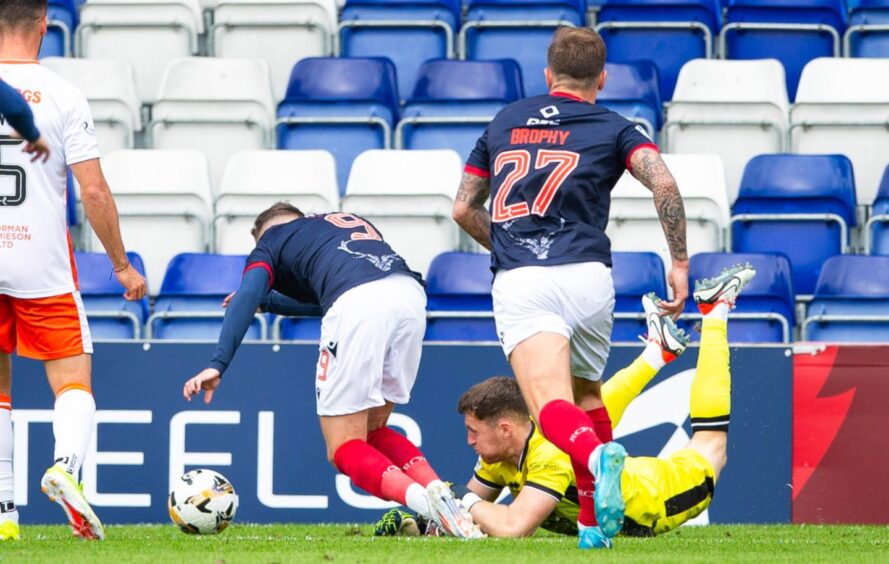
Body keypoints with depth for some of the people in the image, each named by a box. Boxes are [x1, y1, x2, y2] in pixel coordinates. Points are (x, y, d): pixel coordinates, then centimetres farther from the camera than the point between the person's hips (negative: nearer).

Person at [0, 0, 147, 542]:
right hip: (44, 268, -2)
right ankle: (66, 464, -24)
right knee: (74, 380, 4)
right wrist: (123, 265, 3)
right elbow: (94, 192, -7)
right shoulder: (61, 95, -7)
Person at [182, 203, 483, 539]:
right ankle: (439, 491, -2)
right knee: (372, 432, 23)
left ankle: (423, 500, -24)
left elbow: (247, 296, 5)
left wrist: (218, 365, -3)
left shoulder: (271, 240, 23)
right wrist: (268, 301, 60)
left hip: (357, 303, -6)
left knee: (344, 451, 2)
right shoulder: (351, 221, 40)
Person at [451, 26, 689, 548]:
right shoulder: (612, 128, 14)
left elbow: (464, 209, 27)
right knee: (586, 393, 24)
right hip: (587, 277, 1)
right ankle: (594, 521, 24)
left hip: (518, 282, 0)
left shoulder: (505, 123, 23)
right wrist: (680, 263, -1)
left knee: (551, 406, -16)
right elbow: (664, 183, -6)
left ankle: (598, 457, -48)